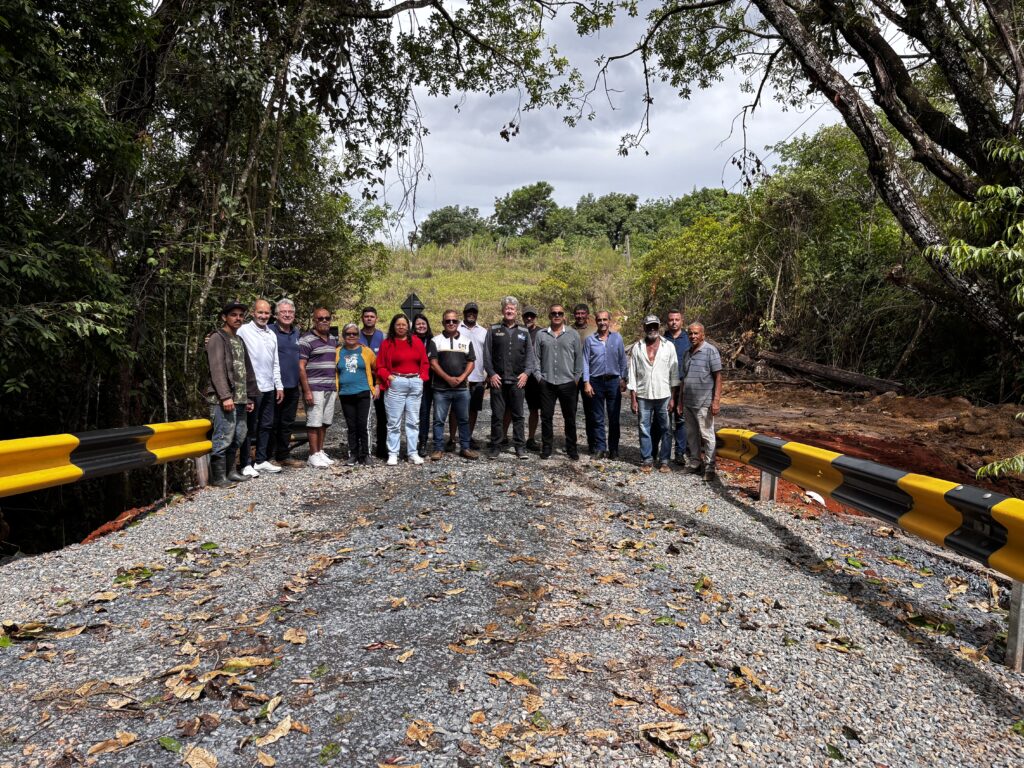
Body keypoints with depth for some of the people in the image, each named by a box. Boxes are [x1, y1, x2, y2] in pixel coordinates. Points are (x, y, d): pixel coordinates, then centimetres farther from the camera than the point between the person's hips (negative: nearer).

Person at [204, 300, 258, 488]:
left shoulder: (239, 340, 21)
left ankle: (230, 471, 23)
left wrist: (250, 397, 18)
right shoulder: (217, 338, -4)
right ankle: (218, 477, -1)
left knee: (237, 437, 12)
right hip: (223, 399, -8)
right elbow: (217, 369, -14)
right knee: (223, 438, -8)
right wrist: (225, 396, -21)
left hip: (240, 399, 9)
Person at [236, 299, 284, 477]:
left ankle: (261, 460, 21)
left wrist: (279, 385, 15)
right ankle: (246, 464, 5)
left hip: (269, 388, 7)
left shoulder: (272, 334, 15)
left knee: (266, 426, 12)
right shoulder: (244, 331, -7)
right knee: (250, 427, -1)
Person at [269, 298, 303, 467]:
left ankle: (284, 455, 24)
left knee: (288, 423, 13)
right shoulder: (270, 331, -6)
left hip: (293, 386, 6)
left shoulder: (297, 332, 13)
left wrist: (300, 382, 19)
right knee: (273, 423, 2)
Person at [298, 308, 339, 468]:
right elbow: (301, 367, -10)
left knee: (325, 422, 10)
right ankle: (314, 455, 4)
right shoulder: (306, 341, -6)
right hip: (315, 389, -6)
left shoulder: (333, 340, 15)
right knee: (314, 422, -3)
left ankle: (321, 451, 19)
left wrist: (336, 387, 16)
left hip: (330, 388, 6)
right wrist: (307, 391, -15)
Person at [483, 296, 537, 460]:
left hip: (518, 380, 1)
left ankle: (520, 446, 13)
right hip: (497, 380, -1)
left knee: (518, 415, 6)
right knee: (497, 415, 4)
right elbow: (487, 354, 3)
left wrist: (526, 372, -4)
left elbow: (529, 354, 10)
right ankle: (495, 446, 12)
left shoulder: (524, 332, 11)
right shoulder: (493, 330, 6)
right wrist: (491, 373, -6)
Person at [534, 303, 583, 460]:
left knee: (570, 418, 5)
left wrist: (576, 378, 3)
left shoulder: (573, 334, 4)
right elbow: (536, 357, 7)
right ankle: (546, 448, 16)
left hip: (567, 383, 0)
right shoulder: (541, 334, 6)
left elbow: (579, 358, 7)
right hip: (547, 383, 0)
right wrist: (538, 376, -1)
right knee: (546, 417, 5)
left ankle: (571, 450, 15)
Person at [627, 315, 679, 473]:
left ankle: (664, 460, 15)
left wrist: (673, 397, -3)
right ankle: (647, 459, 16)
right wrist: (633, 399, -2)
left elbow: (674, 373, 1)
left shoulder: (669, 347, 1)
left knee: (665, 430, 5)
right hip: (643, 396, 1)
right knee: (644, 429, 6)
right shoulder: (637, 348, 3)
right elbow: (632, 374, 2)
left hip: (664, 396, 0)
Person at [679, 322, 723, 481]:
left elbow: (718, 377, -9)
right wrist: (681, 400, 17)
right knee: (692, 434, 13)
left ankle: (709, 468, 7)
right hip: (688, 402, 6)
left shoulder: (711, 351, -7)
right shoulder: (687, 353, 12)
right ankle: (695, 463, 24)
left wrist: (716, 401, -15)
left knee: (707, 435, -1)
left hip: (704, 403, -6)